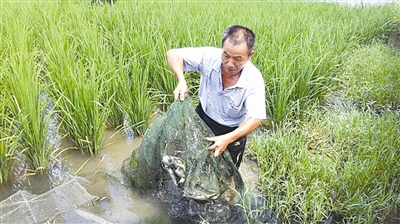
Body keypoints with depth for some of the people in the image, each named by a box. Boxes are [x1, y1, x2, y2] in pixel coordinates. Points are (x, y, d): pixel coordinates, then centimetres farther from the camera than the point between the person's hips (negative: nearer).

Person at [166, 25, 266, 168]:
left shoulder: (254, 79, -30)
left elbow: (255, 118, -32)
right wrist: (181, 81, -36)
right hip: (203, 117, 2)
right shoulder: (209, 57, -26)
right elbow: (173, 54, -19)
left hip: (233, 132, -2)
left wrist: (228, 139, -45)